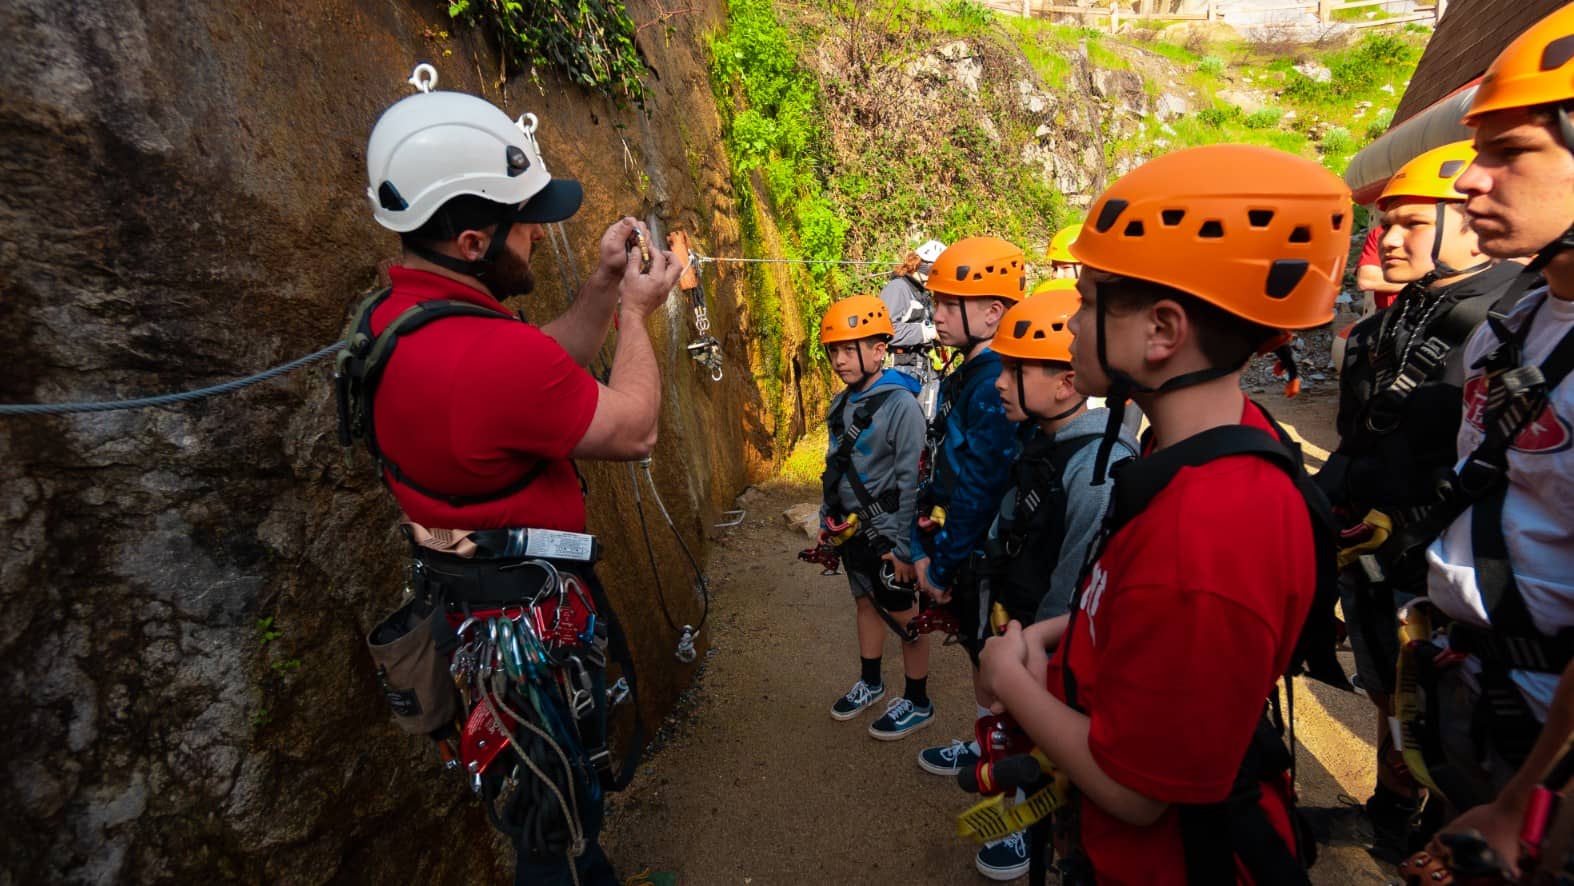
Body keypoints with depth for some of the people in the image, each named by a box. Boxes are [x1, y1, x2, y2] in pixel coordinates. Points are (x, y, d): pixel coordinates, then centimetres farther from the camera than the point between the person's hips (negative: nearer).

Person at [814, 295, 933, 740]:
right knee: (866, 603, 22)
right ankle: (870, 682, 42)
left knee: (905, 616, 8)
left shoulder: (901, 405, -19)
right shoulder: (840, 404, 4)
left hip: (884, 532, -7)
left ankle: (918, 703, 27)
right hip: (852, 528, 7)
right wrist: (826, 520, 14)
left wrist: (904, 545, -18)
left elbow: (911, 481, -19)